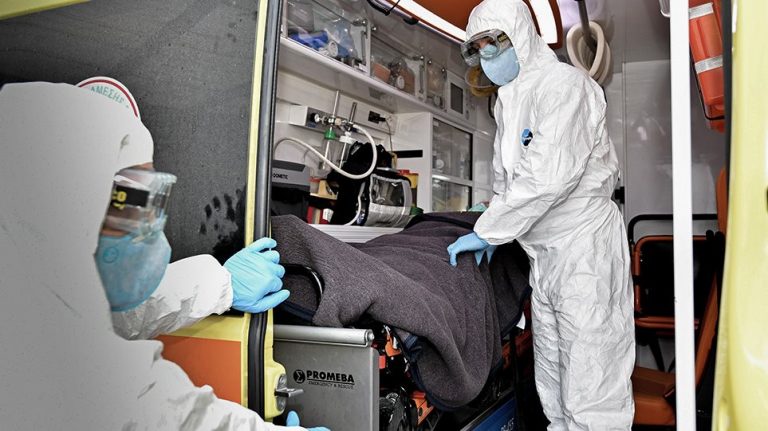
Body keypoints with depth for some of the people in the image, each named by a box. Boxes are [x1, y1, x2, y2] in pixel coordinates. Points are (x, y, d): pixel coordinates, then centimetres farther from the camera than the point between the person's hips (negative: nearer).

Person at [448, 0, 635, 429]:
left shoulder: (562, 83, -12)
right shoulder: (508, 100, 16)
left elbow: (550, 174, -24)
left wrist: (486, 231, -19)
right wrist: (492, 231, 12)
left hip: (585, 243, -9)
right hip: (544, 252, 9)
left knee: (591, 386, -5)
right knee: (552, 385, 15)